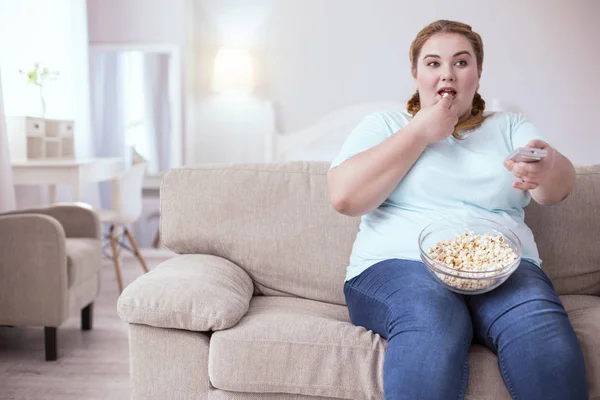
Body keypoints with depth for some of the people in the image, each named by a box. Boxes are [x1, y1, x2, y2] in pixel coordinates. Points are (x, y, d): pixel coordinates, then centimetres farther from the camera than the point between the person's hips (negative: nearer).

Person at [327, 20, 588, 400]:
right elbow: (344, 196, -5)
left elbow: (559, 188, 2)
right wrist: (422, 131, -1)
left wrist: (548, 167, -25)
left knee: (545, 332, -31)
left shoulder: (509, 127, 19)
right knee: (433, 326, -36)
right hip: (399, 264, -2)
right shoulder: (384, 125, 13)